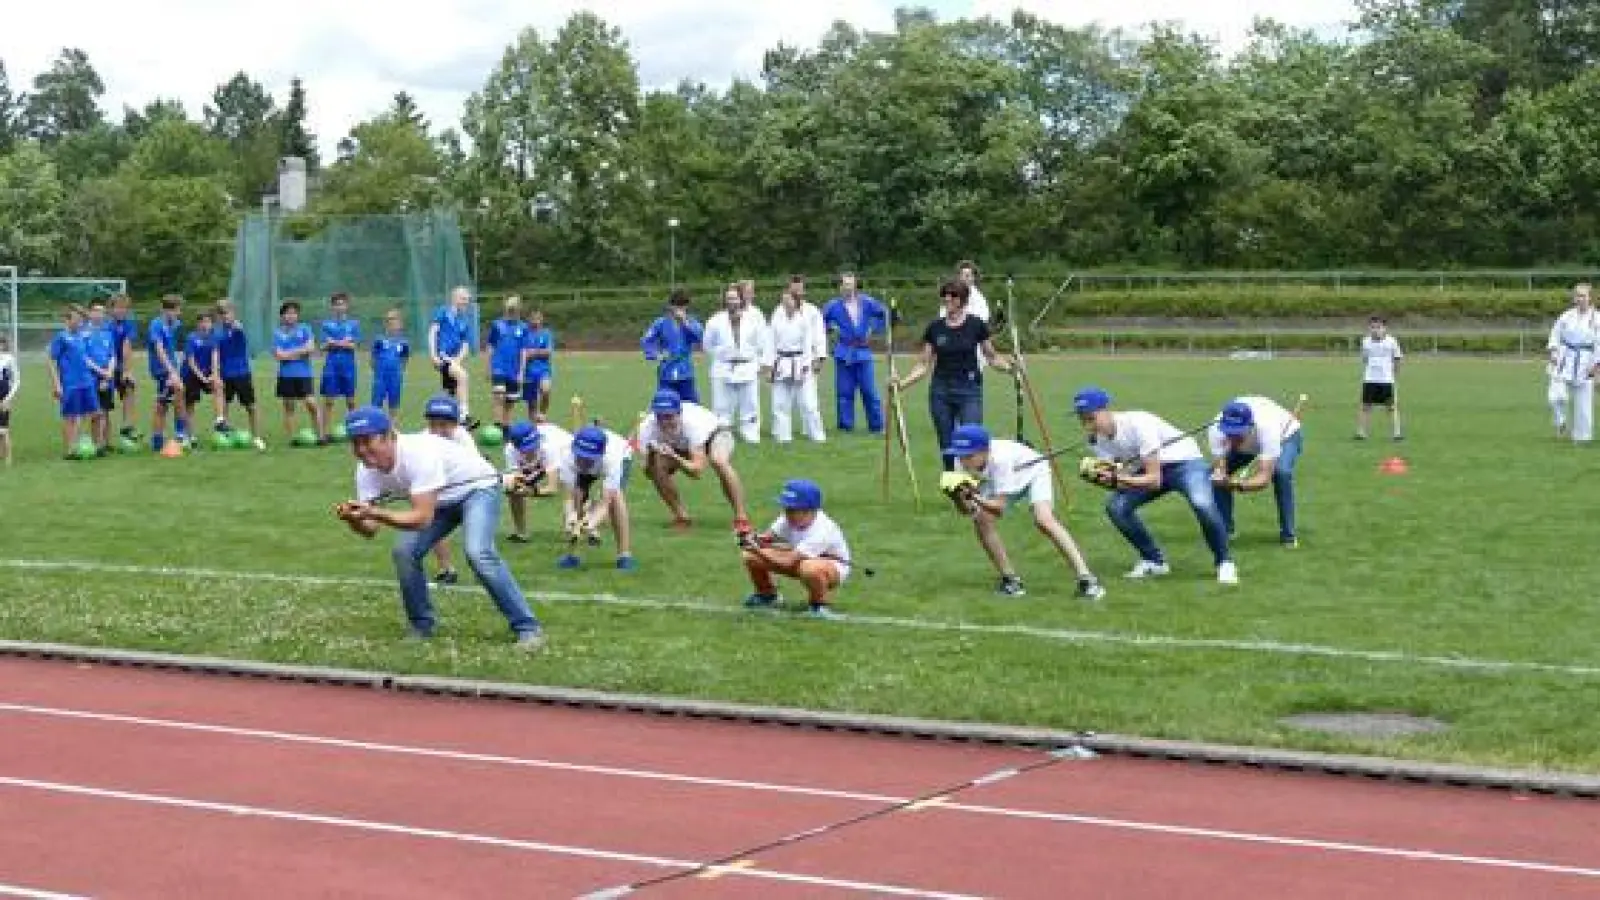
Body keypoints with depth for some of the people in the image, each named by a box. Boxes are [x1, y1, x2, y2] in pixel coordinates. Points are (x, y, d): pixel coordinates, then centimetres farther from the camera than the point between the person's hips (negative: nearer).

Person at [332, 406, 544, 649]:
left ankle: (527, 628, -21)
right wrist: (352, 518, -39)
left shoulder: (419, 453, -37)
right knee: (404, 552, -11)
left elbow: (423, 518, -42)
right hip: (439, 500, 7)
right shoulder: (367, 471, -15)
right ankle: (422, 627, 9)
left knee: (478, 553, -29)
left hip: (477, 487, -7)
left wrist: (373, 512, -52)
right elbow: (369, 529, -16)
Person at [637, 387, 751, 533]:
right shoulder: (648, 428, -30)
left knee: (719, 462, -36)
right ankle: (681, 516, 0)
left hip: (713, 435, -5)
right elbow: (648, 471, -26)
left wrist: (674, 458, -63)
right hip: (680, 445, 5)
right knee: (655, 469, -19)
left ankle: (741, 518, -26)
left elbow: (697, 471, -46)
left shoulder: (692, 423, -42)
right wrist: (651, 455, -48)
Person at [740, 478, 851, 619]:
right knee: (752, 557, -6)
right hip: (799, 560, 7)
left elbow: (788, 563, -42)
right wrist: (755, 540, -36)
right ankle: (767, 595, 21)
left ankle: (820, 604, -14)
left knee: (810, 568, -45)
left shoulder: (821, 530, -37)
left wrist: (759, 551, -50)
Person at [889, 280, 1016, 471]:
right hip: (941, 391, 3)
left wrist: (1007, 366, -15)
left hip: (969, 391, -3)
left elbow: (991, 357, 5)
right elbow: (924, 364, 6)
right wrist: (902, 382, -7)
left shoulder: (976, 325, -3)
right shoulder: (934, 328, 3)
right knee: (946, 447, 6)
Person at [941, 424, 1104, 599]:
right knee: (981, 521, -15)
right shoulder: (962, 462, -27)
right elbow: (966, 510, -23)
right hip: (997, 481, 6)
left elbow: (1000, 507, -42)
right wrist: (959, 497, -45)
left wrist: (978, 499, -60)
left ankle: (1086, 579, -27)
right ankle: (1010, 579, 2)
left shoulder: (1000, 459, -42)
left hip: (1032, 472, -6)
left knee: (1044, 520, -28)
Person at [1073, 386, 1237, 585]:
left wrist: (1120, 479, -45)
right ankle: (1154, 561, 6)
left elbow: (1154, 480, -33)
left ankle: (1224, 563, -11)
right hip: (1146, 469, 7)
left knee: (1202, 504, -34)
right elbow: (1114, 477, -8)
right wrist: (1098, 477, -30)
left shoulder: (1137, 424, -32)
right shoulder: (1097, 438, -10)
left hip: (1184, 461, -7)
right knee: (1116, 506, -12)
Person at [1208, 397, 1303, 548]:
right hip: (1248, 444, 4)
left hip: (1286, 435, -4)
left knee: (1281, 472, -32)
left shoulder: (1267, 427, -47)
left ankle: (1288, 535, -16)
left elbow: (1264, 478, -49)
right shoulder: (1217, 429, -37)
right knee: (1214, 475, -14)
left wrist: (1239, 484, -68)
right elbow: (1219, 467, -35)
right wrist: (1218, 476, -60)